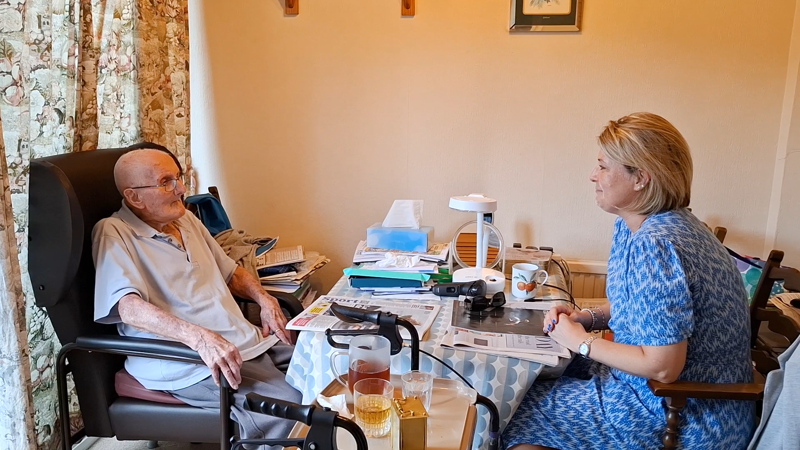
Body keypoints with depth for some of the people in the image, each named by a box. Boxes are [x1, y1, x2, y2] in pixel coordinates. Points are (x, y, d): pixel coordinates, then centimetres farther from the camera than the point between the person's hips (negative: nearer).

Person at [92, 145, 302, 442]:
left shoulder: (186, 219, 17)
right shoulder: (113, 233, -7)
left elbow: (230, 272, 27)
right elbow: (129, 308, -21)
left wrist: (264, 299, 8)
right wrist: (199, 337, -35)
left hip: (248, 341, 8)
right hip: (189, 361, -8)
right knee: (284, 403, -27)